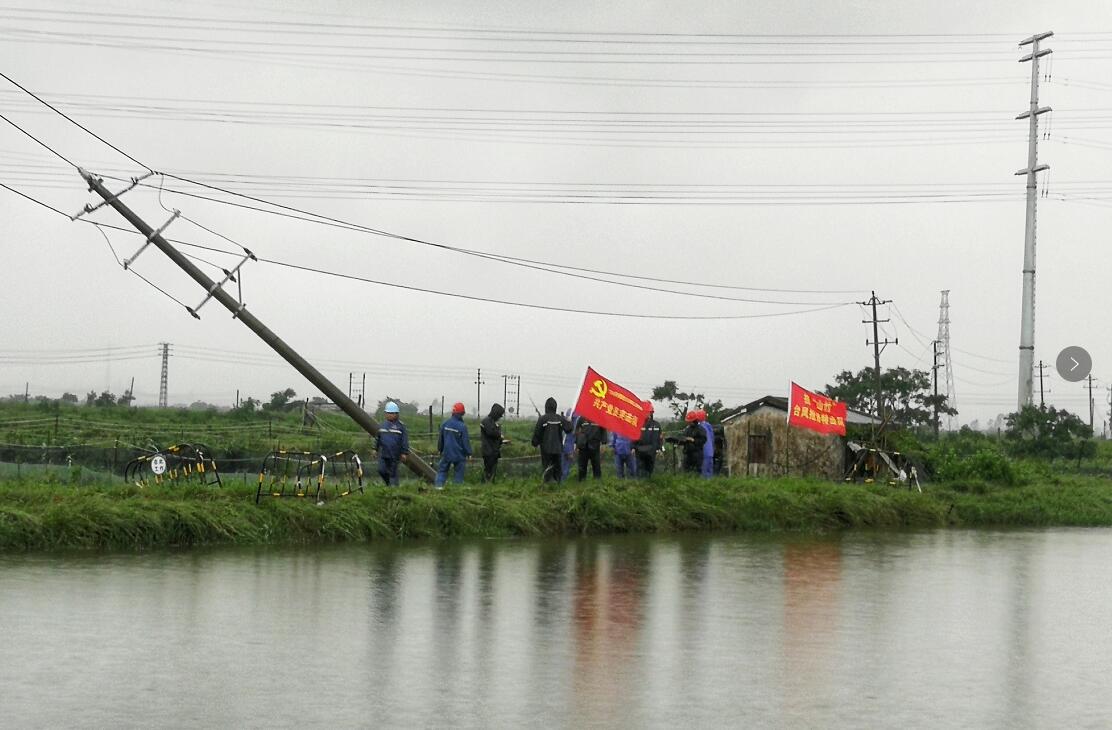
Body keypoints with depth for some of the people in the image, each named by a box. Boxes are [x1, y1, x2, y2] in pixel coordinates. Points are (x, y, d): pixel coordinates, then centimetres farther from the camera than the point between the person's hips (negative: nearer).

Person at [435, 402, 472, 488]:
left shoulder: (445, 424, 0)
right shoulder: (462, 426, -15)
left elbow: (440, 438, 11)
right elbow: (466, 441, -11)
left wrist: (440, 449, 25)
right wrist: (469, 453, 0)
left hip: (446, 452, 4)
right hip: (459, 454, -4)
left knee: (442, 470, 13)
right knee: (459, 472, 4)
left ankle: (439, 485, 2)